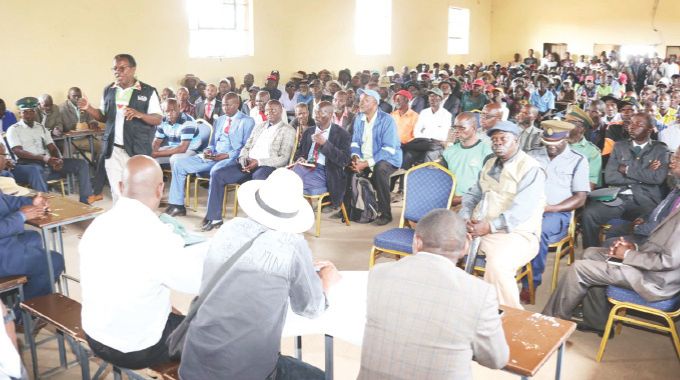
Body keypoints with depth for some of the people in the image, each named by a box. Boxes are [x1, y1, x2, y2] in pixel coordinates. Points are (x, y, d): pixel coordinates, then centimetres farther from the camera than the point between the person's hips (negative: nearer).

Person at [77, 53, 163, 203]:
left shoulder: (148, 91, -3)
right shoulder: (108, 90, 11)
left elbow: (158, 119, -6)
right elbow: (103, 117, 18)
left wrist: (139, 114, -23)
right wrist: (88, 108, -1)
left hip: (137, 150, -4)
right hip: (113, 150, 4)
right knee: (117, 193, 6)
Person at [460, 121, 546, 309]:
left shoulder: (531, 169, -7)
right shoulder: (490, 164, 19)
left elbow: (521, 210, -18)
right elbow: (473, 195, 17)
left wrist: (490, 226, -26)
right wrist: (465, 218, -4)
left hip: (516, 233, -7)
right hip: (479, 227, 7)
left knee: (497, 264, -36)